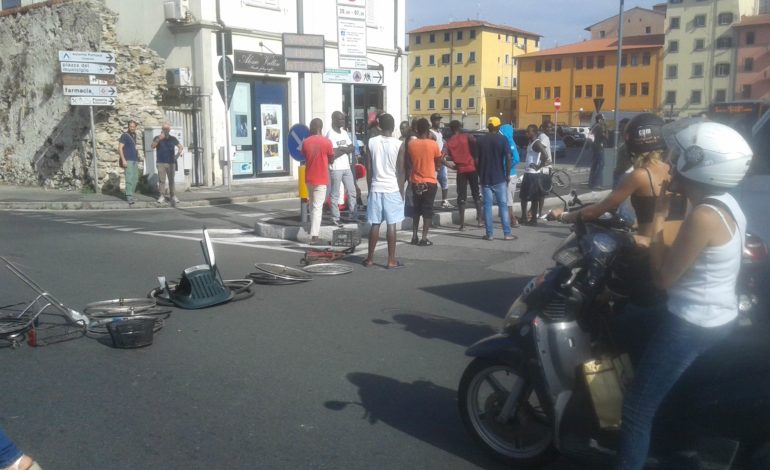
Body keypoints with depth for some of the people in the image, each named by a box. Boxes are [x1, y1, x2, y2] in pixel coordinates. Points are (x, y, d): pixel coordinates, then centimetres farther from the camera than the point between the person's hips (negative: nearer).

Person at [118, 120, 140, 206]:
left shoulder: (134, 135, 16)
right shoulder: (124, 135, -5)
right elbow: (120, 148, -10)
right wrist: (123, 160, -17)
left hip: (135, 160, 8)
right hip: (128, 160, -8)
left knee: (135, 179, 7)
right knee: (130, 178, -13)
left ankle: (130, 195, 16)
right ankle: (129, 197, -13)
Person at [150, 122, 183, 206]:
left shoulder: (173, 139, 10)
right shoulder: (157, 138, 3)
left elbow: (181, 147, 21)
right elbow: (152, 146, -14)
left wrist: (177, 156, 7)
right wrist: (159, 139, -28)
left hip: (171, 163, 2)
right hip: (161, 163, -2)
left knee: (171, 180, 2)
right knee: (161, 180, -4)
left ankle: (172, 196, 8)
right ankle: (162, 196, -1)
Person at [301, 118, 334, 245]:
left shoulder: (305, 142, 1)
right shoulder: (326, 142, -9)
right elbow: (331, 158, 3)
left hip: (309, 178, 4)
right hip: (321, 179, -4)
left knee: (313, 206, 17)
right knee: (318, 207, -4)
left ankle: (315, 232, 22)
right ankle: (314, 236, -9)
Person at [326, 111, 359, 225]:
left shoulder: (344, 132, 12)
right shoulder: (330, 134, -12)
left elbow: (352, 148, 10)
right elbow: (333, 154, -19)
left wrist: (342, 149, -9)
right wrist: (346, 150, -6)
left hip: (346, 167, 8)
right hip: (335, 169, -8)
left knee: (352, 192, 10)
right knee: (335, 195, 0)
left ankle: (354, 215, 17)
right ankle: (335, 218, 6)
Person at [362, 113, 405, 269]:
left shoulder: (371, 142, 1)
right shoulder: (398, 144, -7)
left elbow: (369, 168, 5)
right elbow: (400, 171, -6)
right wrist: (402, 191, 3)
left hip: (376, 188, 3)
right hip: (392, 189, -3)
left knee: (375, 224, 10)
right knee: (391, 225, 1)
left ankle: (370, 258, 16)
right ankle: (391, 260, 4)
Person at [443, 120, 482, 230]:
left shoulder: (448, 142, 5)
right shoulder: (466, 136, 1)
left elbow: (443, 156, -8)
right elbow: (476, 142, -18)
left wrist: (448, 163, 7)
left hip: (460, 171, 1)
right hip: (472, 168, -1)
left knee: (461, 197, 5)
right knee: (476, 194, 12)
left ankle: (462, 223, 1)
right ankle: (479, 219, 12)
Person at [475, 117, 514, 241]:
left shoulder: (480, 140, 2)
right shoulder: (502, 139, -4)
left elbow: (477, 160, 0)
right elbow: (508, 158, -11)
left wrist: (480, 174, 11)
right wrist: (508, 174, -1)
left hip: (485, 178, 2)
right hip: (499, 178, -2)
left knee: (487, 205, 5)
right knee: (503, 205, 4)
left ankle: (489, 234, 5)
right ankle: (507, 233, 3)